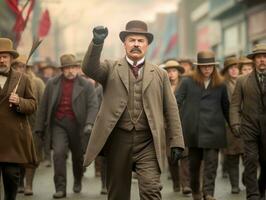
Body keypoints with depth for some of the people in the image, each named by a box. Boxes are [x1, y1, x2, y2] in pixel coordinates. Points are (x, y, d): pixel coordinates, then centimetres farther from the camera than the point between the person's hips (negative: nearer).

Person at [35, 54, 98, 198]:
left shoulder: (86, 86, -1)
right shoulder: (52, 84, 5)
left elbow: (93, 106, -9)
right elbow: (43, 107, 8)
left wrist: (89, 124, -24)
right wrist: (40, 128, 6)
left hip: (77, 125, 0)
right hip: (58, 124, 0)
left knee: (78, 156, 13)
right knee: (59, 153, -16)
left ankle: (77, 182, 39)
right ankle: (60, 188, -11)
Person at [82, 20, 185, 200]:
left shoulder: (160, 74, 11)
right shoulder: (111, 68, 8)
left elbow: (171, 109, 10)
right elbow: (89, 68, -13)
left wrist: (176, 142, 4)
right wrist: (97, 43, -30)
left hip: (147, 143, 0)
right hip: (118, 140, 0)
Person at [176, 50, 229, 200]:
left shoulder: (220, 85, 8)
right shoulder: (188, 82, 4)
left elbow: (226, 108, 13)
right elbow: (177, 103, 3)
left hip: (213, 130, 0)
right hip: (193, 130, 0)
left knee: (211, 162, -8)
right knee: (194, 162, 10)